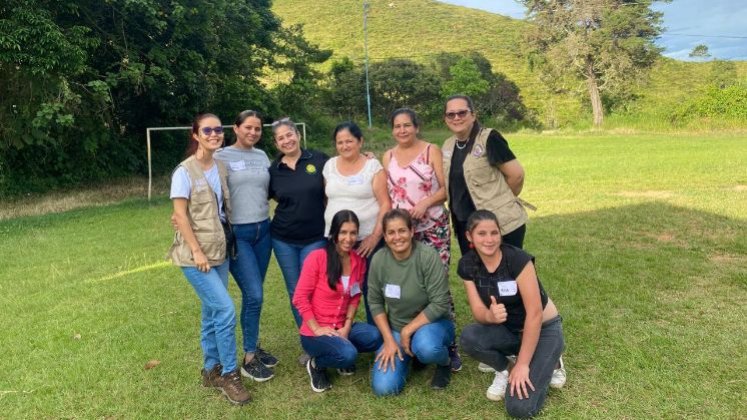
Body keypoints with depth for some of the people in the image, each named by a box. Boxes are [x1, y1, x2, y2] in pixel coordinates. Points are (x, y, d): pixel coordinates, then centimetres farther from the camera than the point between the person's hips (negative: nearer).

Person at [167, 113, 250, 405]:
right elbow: (180, 215, -13)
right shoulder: (185, 172, -11)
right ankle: (228, 374, 5)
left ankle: (211, 370, 27)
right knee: (225, 309, -11)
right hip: (195, 255, -6)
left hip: (219, 252, 6)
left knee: (212, 311, 13)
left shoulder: (221, 168, 7)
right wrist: (197, 251, -17)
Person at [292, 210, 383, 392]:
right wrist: (317, 329, -17)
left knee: (375, 337, -22)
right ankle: (317, 364, 2)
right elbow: (300, 298, -14)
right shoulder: (317, 257, -16)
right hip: (313, 332, -5)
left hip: (341, 328, 5)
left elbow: (354, 298, 6)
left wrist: (347, 328, -7)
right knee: (348, 354, -30)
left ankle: (343, 350, 9)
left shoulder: (359, 261, 0)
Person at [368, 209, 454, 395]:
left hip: (431, 322, -3)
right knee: (383, 387, -12)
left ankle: (444, 362, 0)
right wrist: (389, 340, -9)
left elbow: (440, 303, -21)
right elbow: (375, 302, -1)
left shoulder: (428, 256, -22)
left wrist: (408, 330, -19)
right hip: (395, 329, 4)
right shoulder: (379, 259, -11)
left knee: (426, 348, -39)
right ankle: (409, 356, 20)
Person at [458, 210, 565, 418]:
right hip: (509, 329, 5)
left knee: (519, 408, -20)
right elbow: (478, 311, -11)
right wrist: (490, 316, -37)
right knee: (469, 337, -28)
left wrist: (523, 364, -24)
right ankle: (503, 370, 3)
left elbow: (534, 313, -26)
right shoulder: (467, 265, -11)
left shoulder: (518, 259, -26)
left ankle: (544, 363, 10)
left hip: (543, 329, -4)